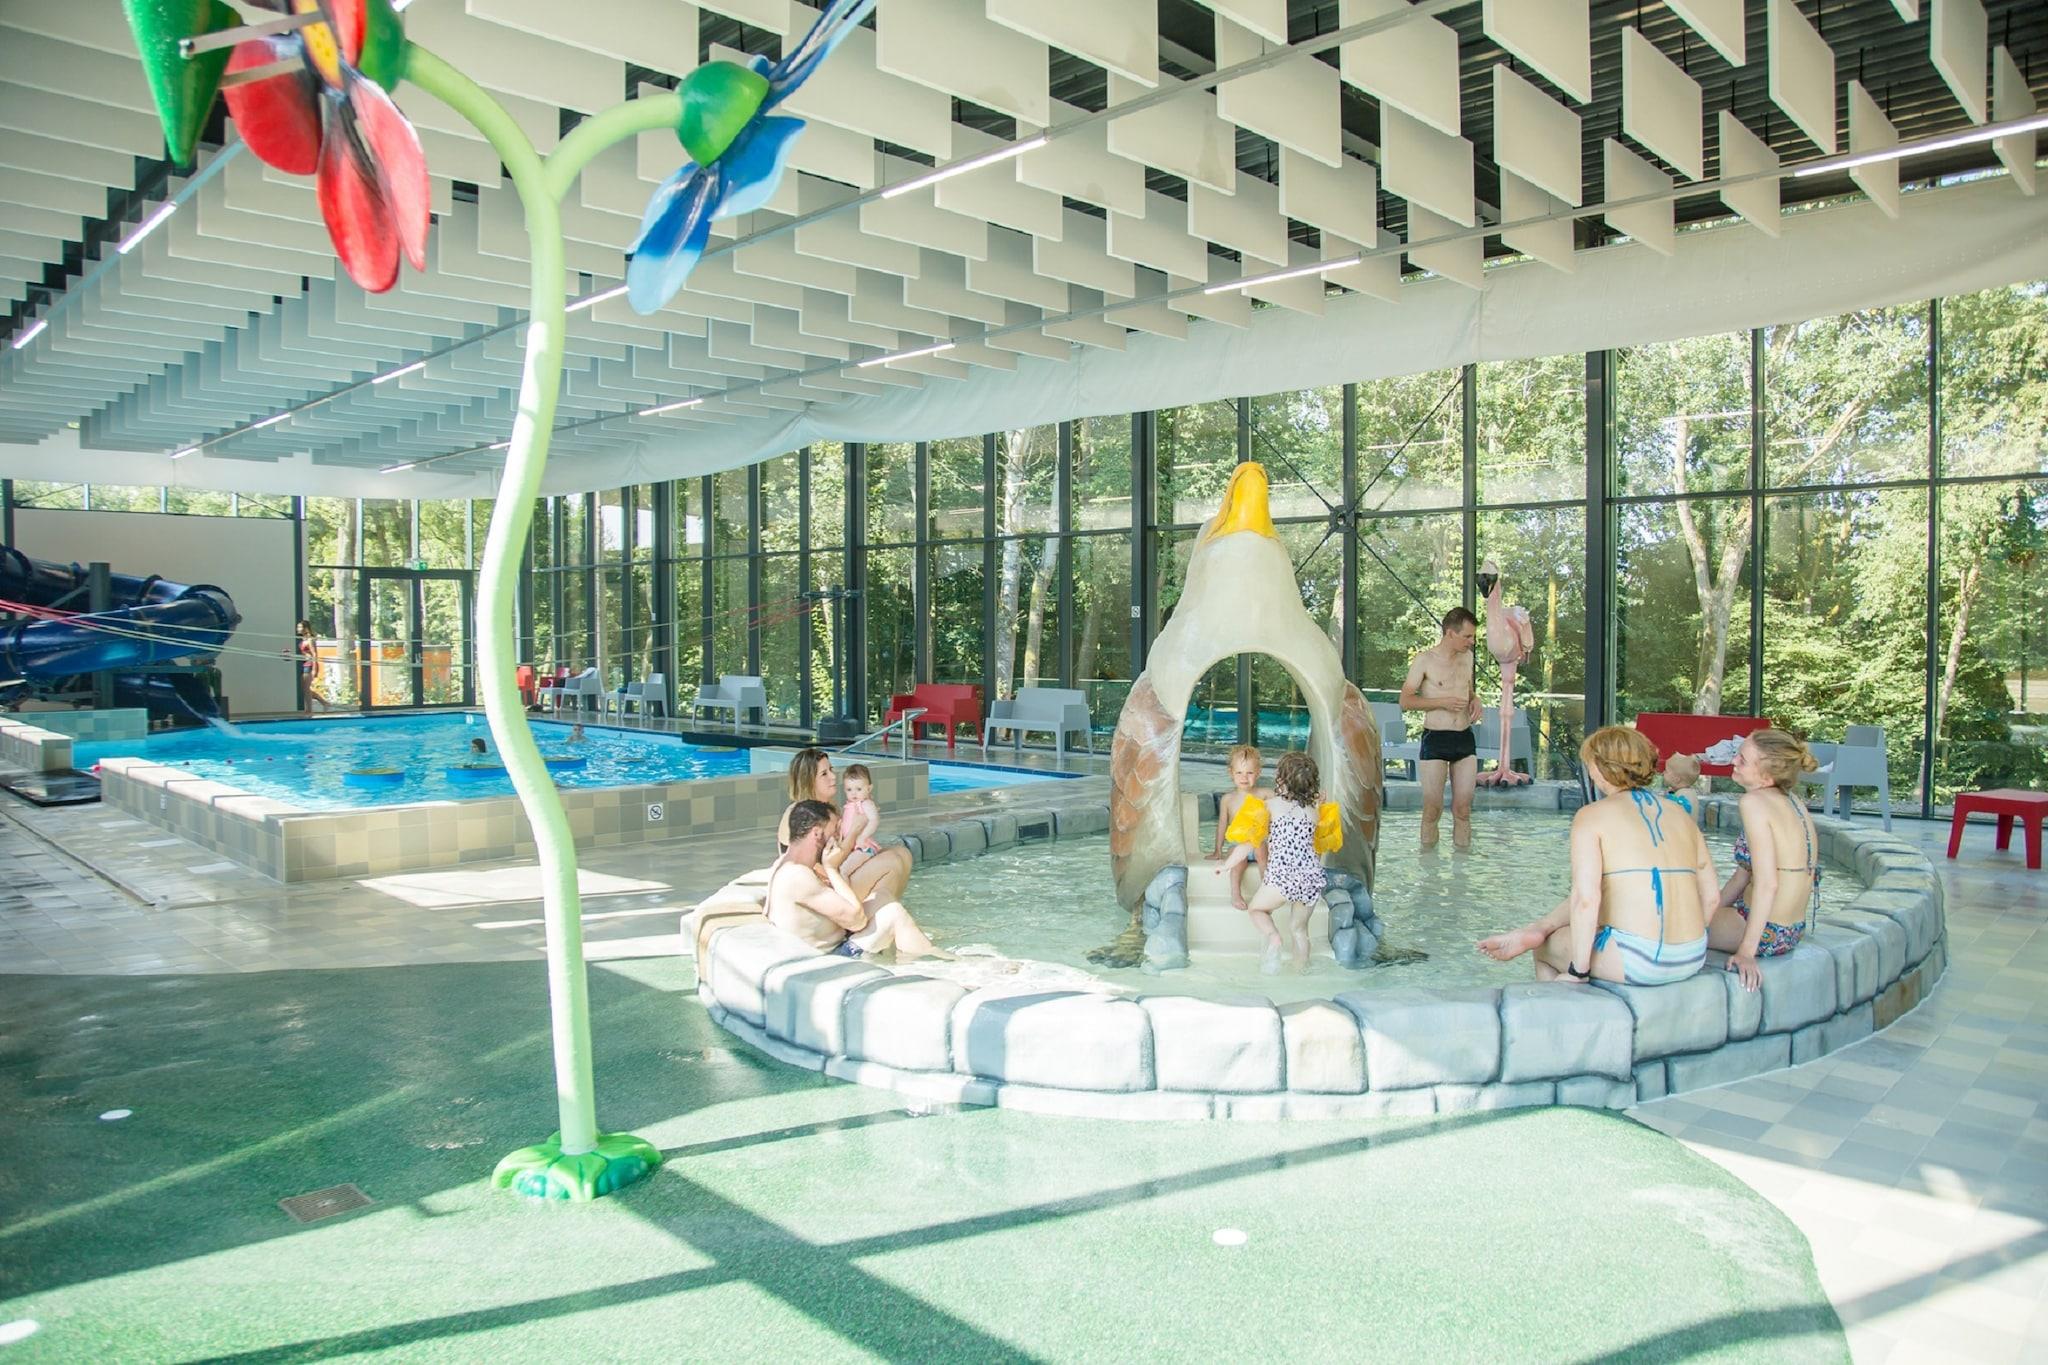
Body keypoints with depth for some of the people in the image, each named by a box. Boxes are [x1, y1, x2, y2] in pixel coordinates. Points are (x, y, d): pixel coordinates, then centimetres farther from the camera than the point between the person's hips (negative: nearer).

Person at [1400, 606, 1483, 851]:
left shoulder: (1467, 656, 10)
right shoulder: (1425, 660, -7)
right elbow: (1405, 701, -8)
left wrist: (1475, 700, 3)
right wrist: (1442, 702, -17)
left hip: (1465, 739, 5)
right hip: (1435, 739, -5)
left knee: (1463, 809, 6)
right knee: (1433, 808, -1)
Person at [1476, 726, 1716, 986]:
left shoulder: (1592, 816, -4)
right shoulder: (1681, 816, 13)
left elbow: (1585, 899, -14)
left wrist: (1577, 972, -8)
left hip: (1636, 960, -6)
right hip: (1693, 959, 6)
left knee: (1545, 947, 21)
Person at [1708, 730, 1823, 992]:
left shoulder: (1754, 802, -22)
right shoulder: (1790, 800, 5)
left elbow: (1767, 883, -27)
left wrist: (1746, 952, -26)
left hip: (1767, 933, -9)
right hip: (1792, 930, 9)